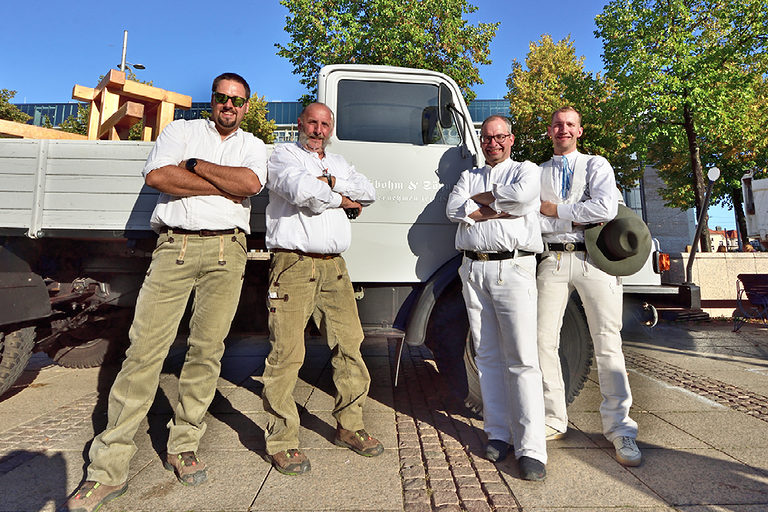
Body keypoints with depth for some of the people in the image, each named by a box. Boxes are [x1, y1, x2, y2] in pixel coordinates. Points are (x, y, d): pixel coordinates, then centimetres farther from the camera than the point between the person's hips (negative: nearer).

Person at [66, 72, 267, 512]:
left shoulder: (252, 146, 18)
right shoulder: (182, 130, 18)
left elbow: (250, 183, -6)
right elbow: (156, 176, -2)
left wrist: (195, 165, 1)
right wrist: (222, 185, -3)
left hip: (226, 250, 1)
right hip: (174, 246, 0)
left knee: (207, 349, 0)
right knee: (145, 347, -4)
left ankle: (183, 447, 16)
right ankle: (108, 470, 6)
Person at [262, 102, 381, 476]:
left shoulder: (338, 163, 25)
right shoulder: (283, 155, 7)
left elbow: (368, 193, 9)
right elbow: (302, 190, -14)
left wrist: (329, 182, -3)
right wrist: (344, 200, -1)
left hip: (334, 266, 6)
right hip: (293, 265, -5)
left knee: (350, 346, 6)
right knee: (287, 354, -5)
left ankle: (349, 427, 23)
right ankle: (281, 441, 10)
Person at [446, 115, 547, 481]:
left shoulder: (526, 170, 13)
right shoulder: (469, 177, 22)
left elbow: (523, 194, -12)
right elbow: (453, 209, 1)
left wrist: (481, 199, 1)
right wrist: (499, 210, -7)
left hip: (512, 268, -3)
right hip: (473, 269, 4)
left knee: (522, 359, -7)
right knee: (488, 356, 6)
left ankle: (531, 448, -1)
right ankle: (498, 434, 17)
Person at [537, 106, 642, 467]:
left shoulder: (597, 165, 12)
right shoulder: (537, 172, 17)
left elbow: (606, 208, -7)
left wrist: (554, 210, -3)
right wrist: (575, 220, -9)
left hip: (594, 259, -1)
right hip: (553, 260, 2)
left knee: (608, 342, -3)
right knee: (544, 341, 0)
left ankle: (619, 429, 10)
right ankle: (554, 422, 14)